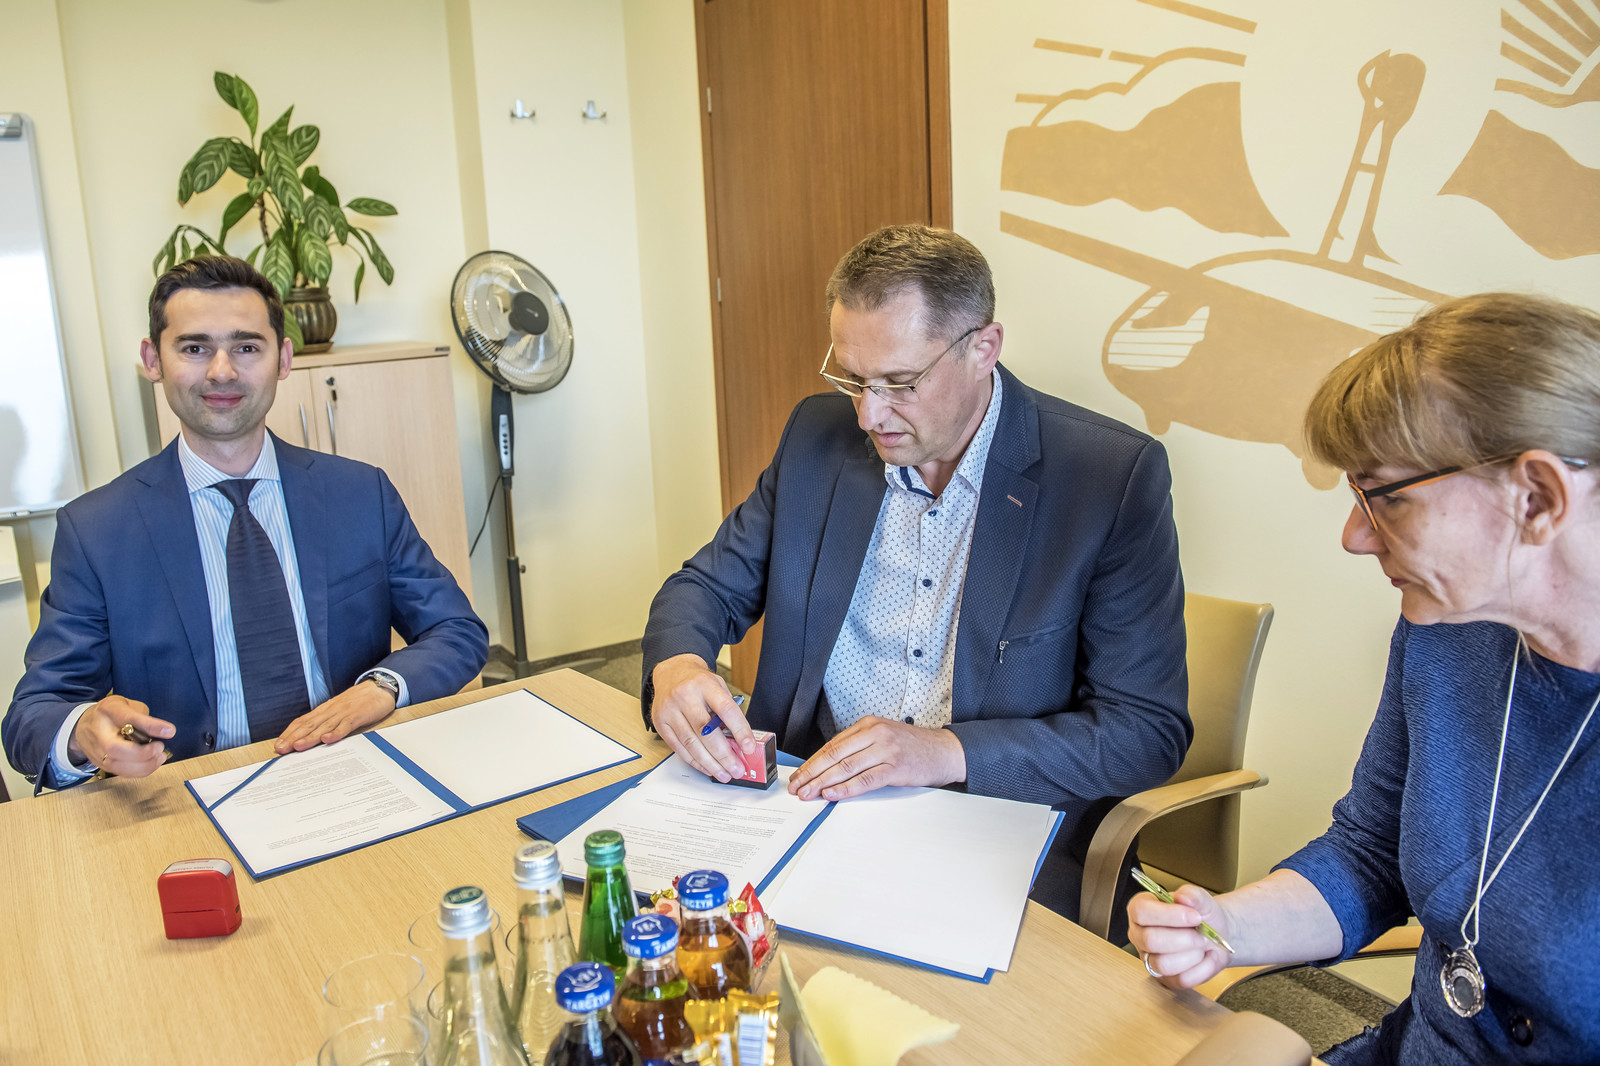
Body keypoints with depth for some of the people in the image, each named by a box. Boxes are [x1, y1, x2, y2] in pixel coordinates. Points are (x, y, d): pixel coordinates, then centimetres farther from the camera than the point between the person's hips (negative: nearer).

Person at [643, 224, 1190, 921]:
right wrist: (675, 667, -13)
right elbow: (709, 585, 11)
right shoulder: (819, 435, 3)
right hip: (808, 805, 4)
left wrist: (948, 752, -22)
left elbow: (1150, 730, -10)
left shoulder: (1114, 477, -10)